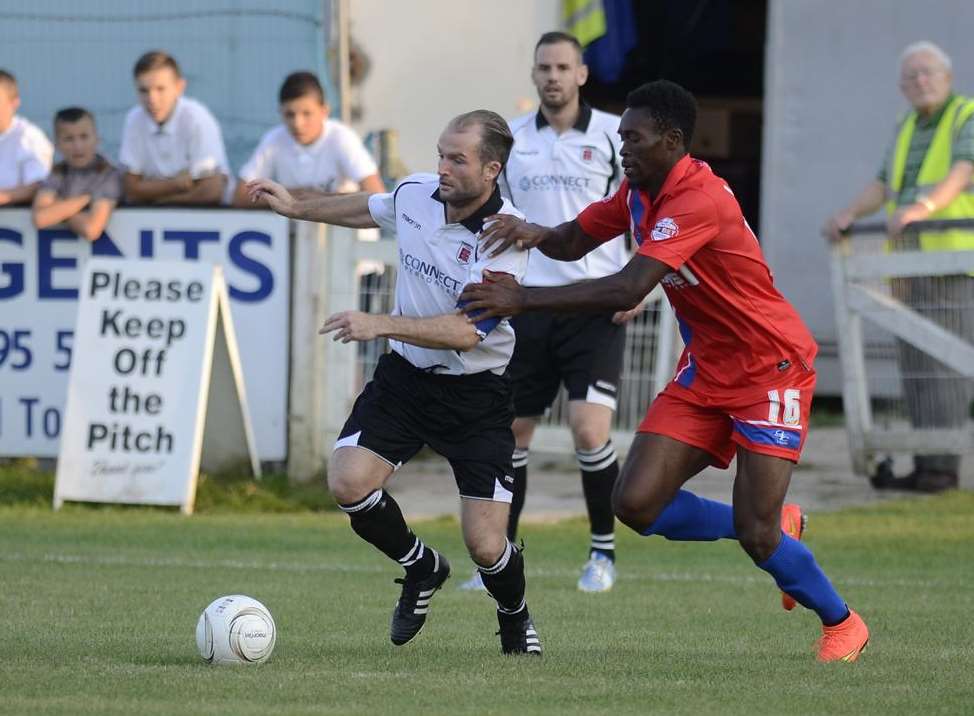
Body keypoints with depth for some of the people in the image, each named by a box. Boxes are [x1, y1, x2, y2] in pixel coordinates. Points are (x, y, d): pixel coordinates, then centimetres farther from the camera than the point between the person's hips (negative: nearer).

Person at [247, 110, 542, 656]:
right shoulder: (415, 194, -4)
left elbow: (467, 330, -29)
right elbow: (367, 209, 22)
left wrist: (381, 324, -37)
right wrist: (296, 207, 29)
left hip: (477, 392, -5)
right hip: (406, 373, 5)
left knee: (486, 547, -9)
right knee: (349, 483, -17)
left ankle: (516, 618, 28)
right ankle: (422, 569, 14)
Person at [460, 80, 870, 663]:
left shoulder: (700, 200, -27)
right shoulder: (639, 191, 1)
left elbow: (627, 291, -35)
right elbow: (574, 242, 10)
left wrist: (523, 298, -35)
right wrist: (535, 233, -14)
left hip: (771, 368, -8)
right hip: (705, 370, 8)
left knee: (757, 536, -13)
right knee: (636, 504, -7)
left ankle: (843, 623, 17)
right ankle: (779, 526, 18)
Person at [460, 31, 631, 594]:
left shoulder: (613, 135, 0)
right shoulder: (511, 139, 9)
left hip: (596, 305, -3)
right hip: (528, 304, 4)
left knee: (590, 431, -14)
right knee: (511, 432, 4)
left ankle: (604, 551, 4)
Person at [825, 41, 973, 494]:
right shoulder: (907, 128, 17)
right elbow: (882, 188, 8)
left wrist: (923, 207, -41)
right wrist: (849, 214, -12)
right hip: (908, 261, 7)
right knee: (917, 361, 4)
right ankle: (929, 464, 6)